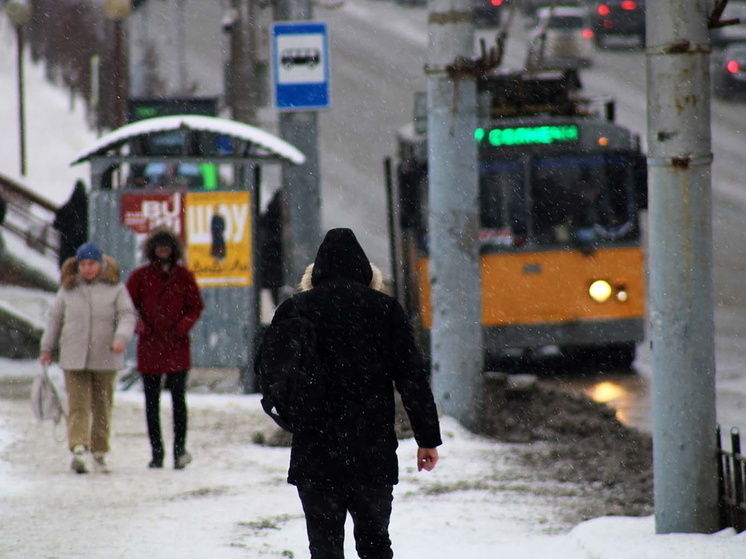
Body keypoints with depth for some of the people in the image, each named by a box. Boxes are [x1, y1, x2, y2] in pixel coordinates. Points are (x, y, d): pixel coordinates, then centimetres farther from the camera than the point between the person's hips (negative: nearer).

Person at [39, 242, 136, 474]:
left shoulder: (115, 288, 2)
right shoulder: (68, 289, 8)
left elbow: (127, 316, -4)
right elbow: (54, 318, 16)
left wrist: (121, 338, -22)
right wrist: (47, 348, 16)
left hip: (105, 358, 0)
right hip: (74, 359, 0)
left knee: (102, 407, 8)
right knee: (78, 405, -10)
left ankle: (99, 453, 19)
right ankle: (78, 450, -21)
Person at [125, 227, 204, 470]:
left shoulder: (183, 276, 6)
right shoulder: (141, 276, 5)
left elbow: (196, 306, 10)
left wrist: (183, 326, -8)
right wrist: (139, 325, -14)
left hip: (177, 347, -1)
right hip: (150, 346, 1)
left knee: (178, 397, -11)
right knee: (152, 400, 5)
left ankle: (180, 447, -11)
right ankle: (156, 452, 10)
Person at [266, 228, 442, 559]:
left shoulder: (295, 310, 0)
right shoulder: (384, 309, 0)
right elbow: (412, 376, -1)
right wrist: (428, 438, 4)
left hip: (315, 454, -1)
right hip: (373, 454, 1)